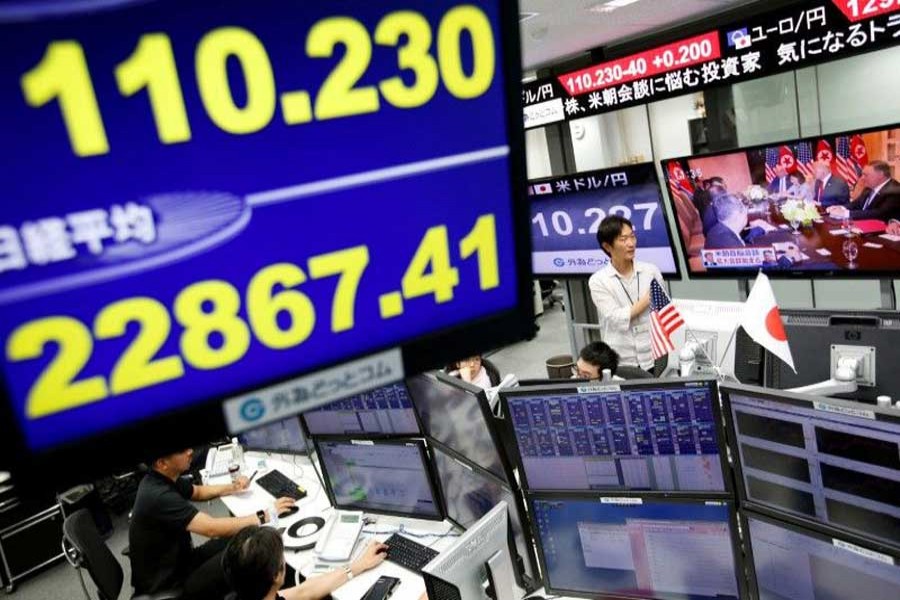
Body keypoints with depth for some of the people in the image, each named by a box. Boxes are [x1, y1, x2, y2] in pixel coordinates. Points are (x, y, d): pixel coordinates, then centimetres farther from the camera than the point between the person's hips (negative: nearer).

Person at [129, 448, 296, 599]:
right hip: (166, 586, -9)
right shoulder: (159, 496, -31)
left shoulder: (162, 479, -1)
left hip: (179, 560, 9)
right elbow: (212, 528, -34)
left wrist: (233, 488, 3)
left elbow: (197, 492, 19)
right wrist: (264, 515, -26)